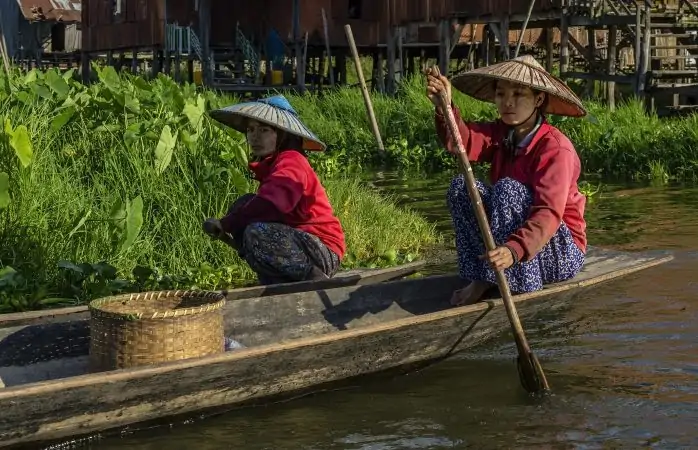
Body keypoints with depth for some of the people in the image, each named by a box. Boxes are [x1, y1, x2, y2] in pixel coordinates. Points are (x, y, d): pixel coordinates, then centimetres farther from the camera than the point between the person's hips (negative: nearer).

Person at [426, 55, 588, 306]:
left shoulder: (556, 149, -20)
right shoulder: (501, 134, 1)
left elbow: (549, 214, -33)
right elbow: (464, 140, -21)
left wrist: (515, 250, -50)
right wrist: (445, 107, -41)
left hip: (560, 251, -7)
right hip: (509, 243, 7)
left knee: (507, 188, -29)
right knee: (462, 187, -13)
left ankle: (489, 281, -21)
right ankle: (480, 275, -15)